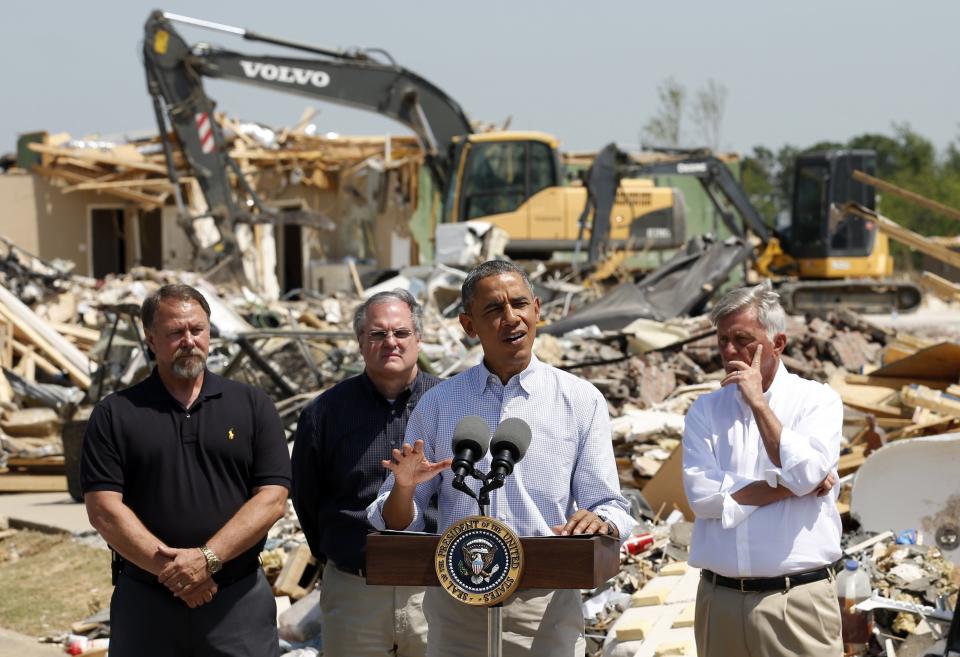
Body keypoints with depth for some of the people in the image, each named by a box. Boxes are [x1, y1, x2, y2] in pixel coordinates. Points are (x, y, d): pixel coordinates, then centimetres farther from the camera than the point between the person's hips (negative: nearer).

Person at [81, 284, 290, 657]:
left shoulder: (253, 406, 5)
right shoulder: (115, 415, 4)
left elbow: (272, 499, -4)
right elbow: (103, 509, -5)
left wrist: (207, 558, -15)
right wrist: (169, 569, -14)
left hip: (239, 599, 0)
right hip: (145, 601, 0)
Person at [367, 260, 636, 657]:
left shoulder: (581, 401, 3)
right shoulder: (437, 404, 6)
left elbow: (610, 507, 2)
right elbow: (399, 526, 8)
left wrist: (600, 523, -21)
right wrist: (403, 490, -14)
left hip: (545, 607, -1)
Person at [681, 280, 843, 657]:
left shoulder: (817, 400, 2)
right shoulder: (704, 411, 7)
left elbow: (806, 474, -14)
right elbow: (702, 495, -7)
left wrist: (758, 403, -10)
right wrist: (791, 487, -8)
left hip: (798, 601, -2)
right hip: (719, 601, 2)